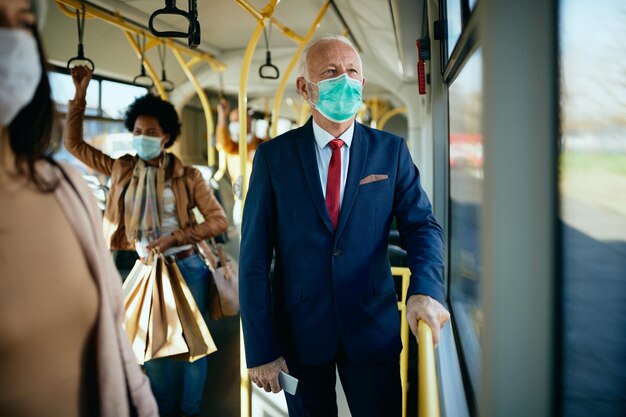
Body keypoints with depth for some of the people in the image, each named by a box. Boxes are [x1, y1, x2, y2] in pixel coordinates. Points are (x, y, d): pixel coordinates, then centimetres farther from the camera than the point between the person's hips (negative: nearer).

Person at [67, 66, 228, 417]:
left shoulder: (187, 176, -7)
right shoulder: (121, 169, 3)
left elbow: (219, 220, -9)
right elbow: (74, 143, 9)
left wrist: (173, 238, -19)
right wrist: (80, 94, 1)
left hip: (186, 267, -3)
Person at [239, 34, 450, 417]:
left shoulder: (391, 150, -1)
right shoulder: (273, 155, -5)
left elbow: (423, 225, -4)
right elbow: (255, 256, -7)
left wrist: (425, 289, -26)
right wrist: (260, 348, -9)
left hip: (373, 328, 1)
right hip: (299, 330, 0)